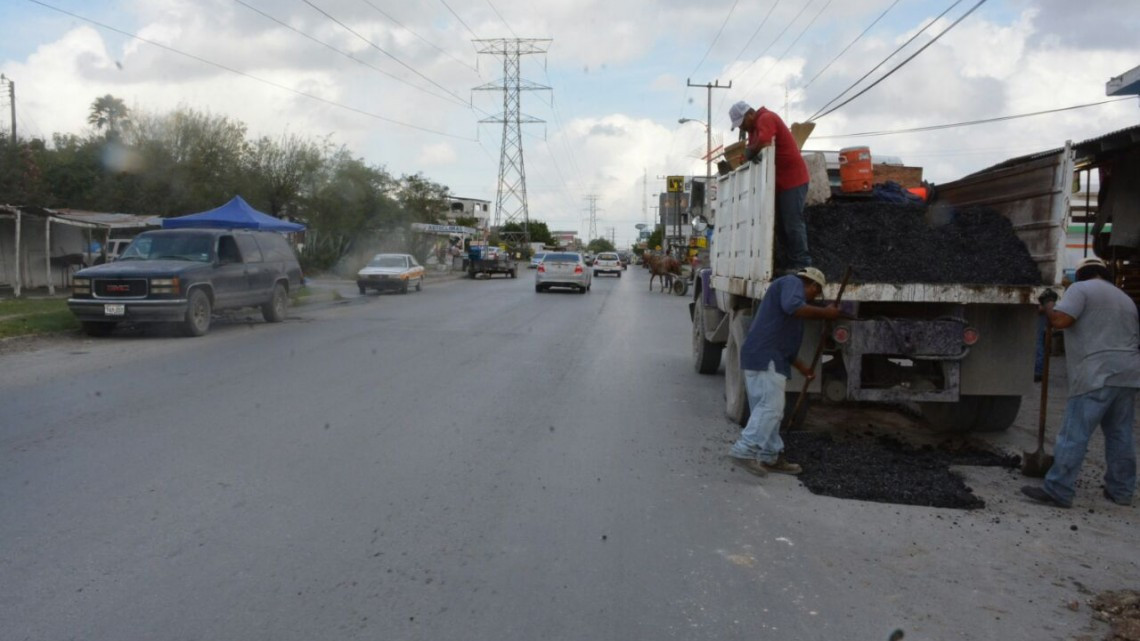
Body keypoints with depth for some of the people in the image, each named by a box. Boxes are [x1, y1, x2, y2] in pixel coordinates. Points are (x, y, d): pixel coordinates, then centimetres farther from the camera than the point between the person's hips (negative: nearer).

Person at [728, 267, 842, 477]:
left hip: (761, 357, 11)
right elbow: (793, 307, -22)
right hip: (765, 358, -11)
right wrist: (825, 313, -11)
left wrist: (801, 366, 34)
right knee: (770, 408, -14)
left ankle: (770, 457, 17)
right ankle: (744, 451, -19)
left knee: (765, 408, 12)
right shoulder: (792, 282, 2)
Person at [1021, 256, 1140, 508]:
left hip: (1097, 376, -8)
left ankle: (1057, 491, -7)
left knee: (1074, 437, -7)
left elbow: (1060, 320, -16)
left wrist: (1048, 305, 4)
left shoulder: (1080, 289, -2)